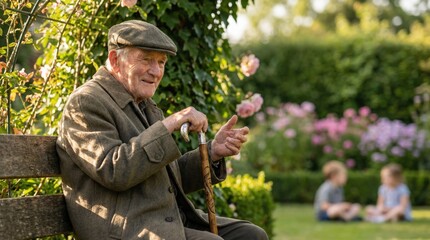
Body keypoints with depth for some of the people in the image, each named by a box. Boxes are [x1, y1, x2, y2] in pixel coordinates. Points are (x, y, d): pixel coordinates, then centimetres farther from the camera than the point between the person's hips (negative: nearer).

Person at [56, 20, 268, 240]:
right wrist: (168, 126, -22)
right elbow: (114, 172, -21)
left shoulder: (146, 107, 20)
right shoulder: (85, 103, -7)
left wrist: (213, 151, 5)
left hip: (171, 220, 9)